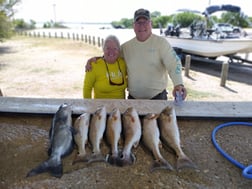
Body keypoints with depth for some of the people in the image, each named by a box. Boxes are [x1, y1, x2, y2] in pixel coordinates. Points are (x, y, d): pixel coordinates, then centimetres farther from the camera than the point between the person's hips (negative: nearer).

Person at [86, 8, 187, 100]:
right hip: (133, 98, 3)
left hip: (157, 97, -3)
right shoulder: (126, 46, 5)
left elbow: (174, 64, -16)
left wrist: (178, 84, -33)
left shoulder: (161, 42, -6)